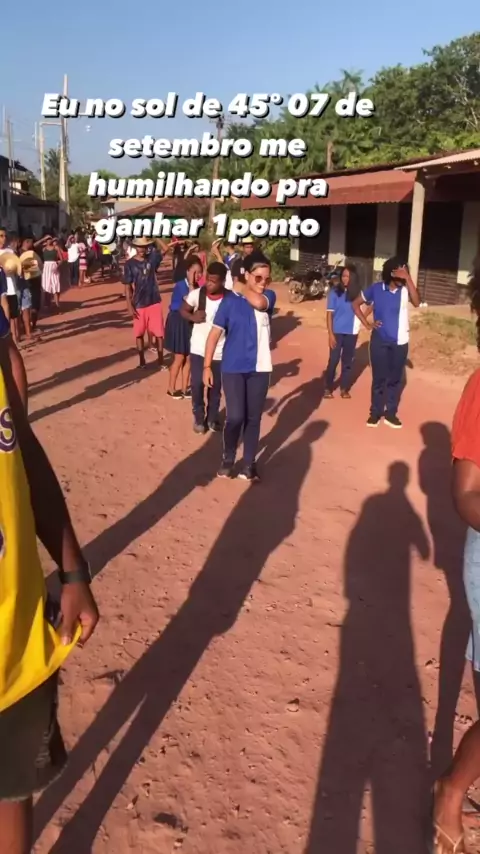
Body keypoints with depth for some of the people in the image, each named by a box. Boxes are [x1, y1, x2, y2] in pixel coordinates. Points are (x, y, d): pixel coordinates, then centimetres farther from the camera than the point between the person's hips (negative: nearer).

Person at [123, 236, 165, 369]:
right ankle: (142, 360, 24)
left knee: (159, 333, 2)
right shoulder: (130, 264, -6)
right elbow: (127, 286, -4)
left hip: (154, 302, 1)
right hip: (139, 304, -1)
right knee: (139, 333, 10)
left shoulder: (152, 258, 0)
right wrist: (129, 306, -9)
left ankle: (160, 360, 14)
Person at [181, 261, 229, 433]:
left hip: (219, 352, 0)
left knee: (215, 387, 12)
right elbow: (183, 310, 5)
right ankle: (199, 418, 26)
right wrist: (192, 317, -15)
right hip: (198, 349, 1)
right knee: (197, 385, 5)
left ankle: (212, 418, 33)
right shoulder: (196, 294, -10)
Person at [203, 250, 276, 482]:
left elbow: (258, 302, -25)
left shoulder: (269, 296, 0)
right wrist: (207, 366, -6)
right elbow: (215, 334, -3)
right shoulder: (230, 301, -5)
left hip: (260, 369, 2)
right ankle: (228, 458, 19)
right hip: (233, 368, -2)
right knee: (235, 417, -6)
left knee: (253, 418, 9)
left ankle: (249, 463, 23)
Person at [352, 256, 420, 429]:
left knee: (395, 379, 8)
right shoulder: (376, 288, -4)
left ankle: (390, 413, 20)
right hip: (379, 340, -1)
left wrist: (408, 278, -26)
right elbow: (356, 304, 6)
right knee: (379, 378, 6)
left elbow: (416, 303, -24)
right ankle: (375, 412, 18)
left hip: (400, 342, 1)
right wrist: (367, 324, -1)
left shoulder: (405, 290, -5)